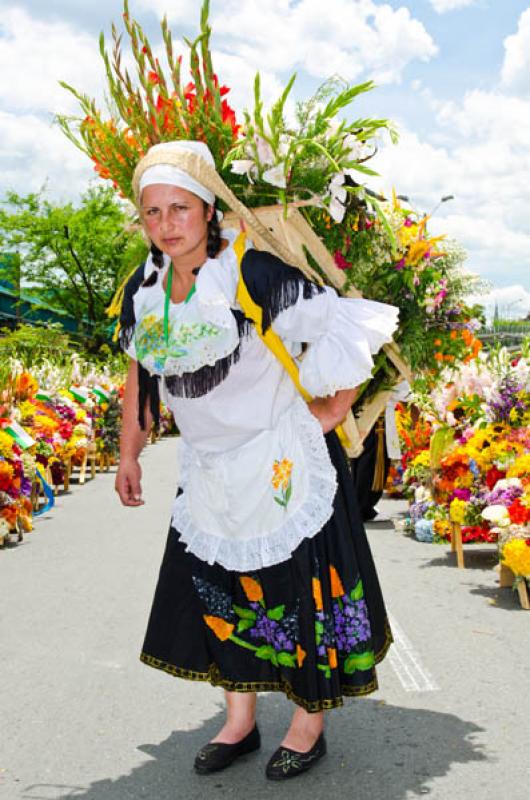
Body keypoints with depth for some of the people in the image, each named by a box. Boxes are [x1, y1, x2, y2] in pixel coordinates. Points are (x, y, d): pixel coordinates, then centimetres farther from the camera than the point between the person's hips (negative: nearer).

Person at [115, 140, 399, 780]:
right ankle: (240, 722, 32)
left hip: (283, 467, -6)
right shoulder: (145, 291, 1)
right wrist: (129, 454, 17)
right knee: (217, 590, 13)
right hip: (209, 471, 7)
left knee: (297, 589, 5)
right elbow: (139, 374, 15)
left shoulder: (254, 273, -20)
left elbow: (344, 333, -18)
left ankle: (310, 724, 25)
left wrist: (329, 412, -13)